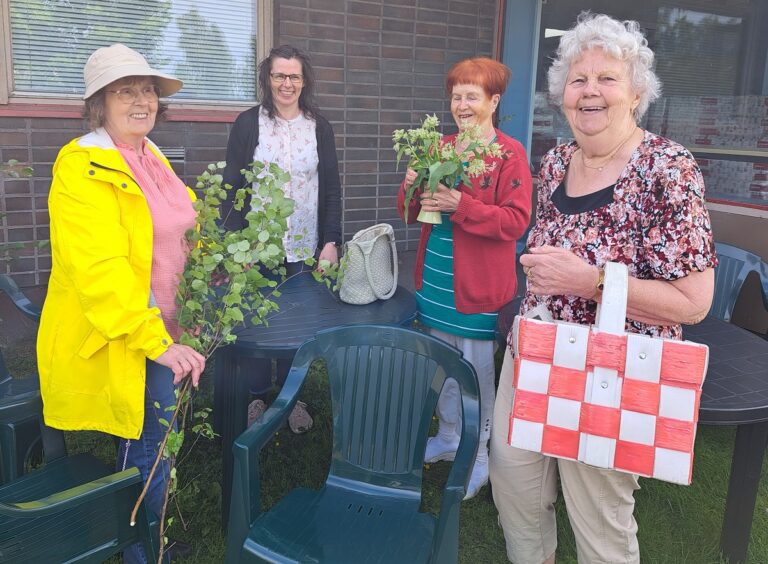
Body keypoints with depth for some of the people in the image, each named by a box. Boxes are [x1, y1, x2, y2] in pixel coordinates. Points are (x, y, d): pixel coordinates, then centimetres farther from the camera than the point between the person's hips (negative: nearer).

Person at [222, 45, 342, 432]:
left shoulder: (320, 128, 6)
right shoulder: (248, 124, 0)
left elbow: (332, 189, 7)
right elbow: (231, 187, -1)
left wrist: (331, 242, -1)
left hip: (306, 247, 2)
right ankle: (257, 396, 25)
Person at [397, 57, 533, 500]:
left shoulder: (509, 153, -9)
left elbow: (516, 220, -18)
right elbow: (413, 213, 13)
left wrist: (460, 205, -26)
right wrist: (411, 189, -9)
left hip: (478, 285, -6)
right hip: (436, 279, 6)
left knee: (477, 373, 6)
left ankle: (478, 458, 23)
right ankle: (448, 438, 38)